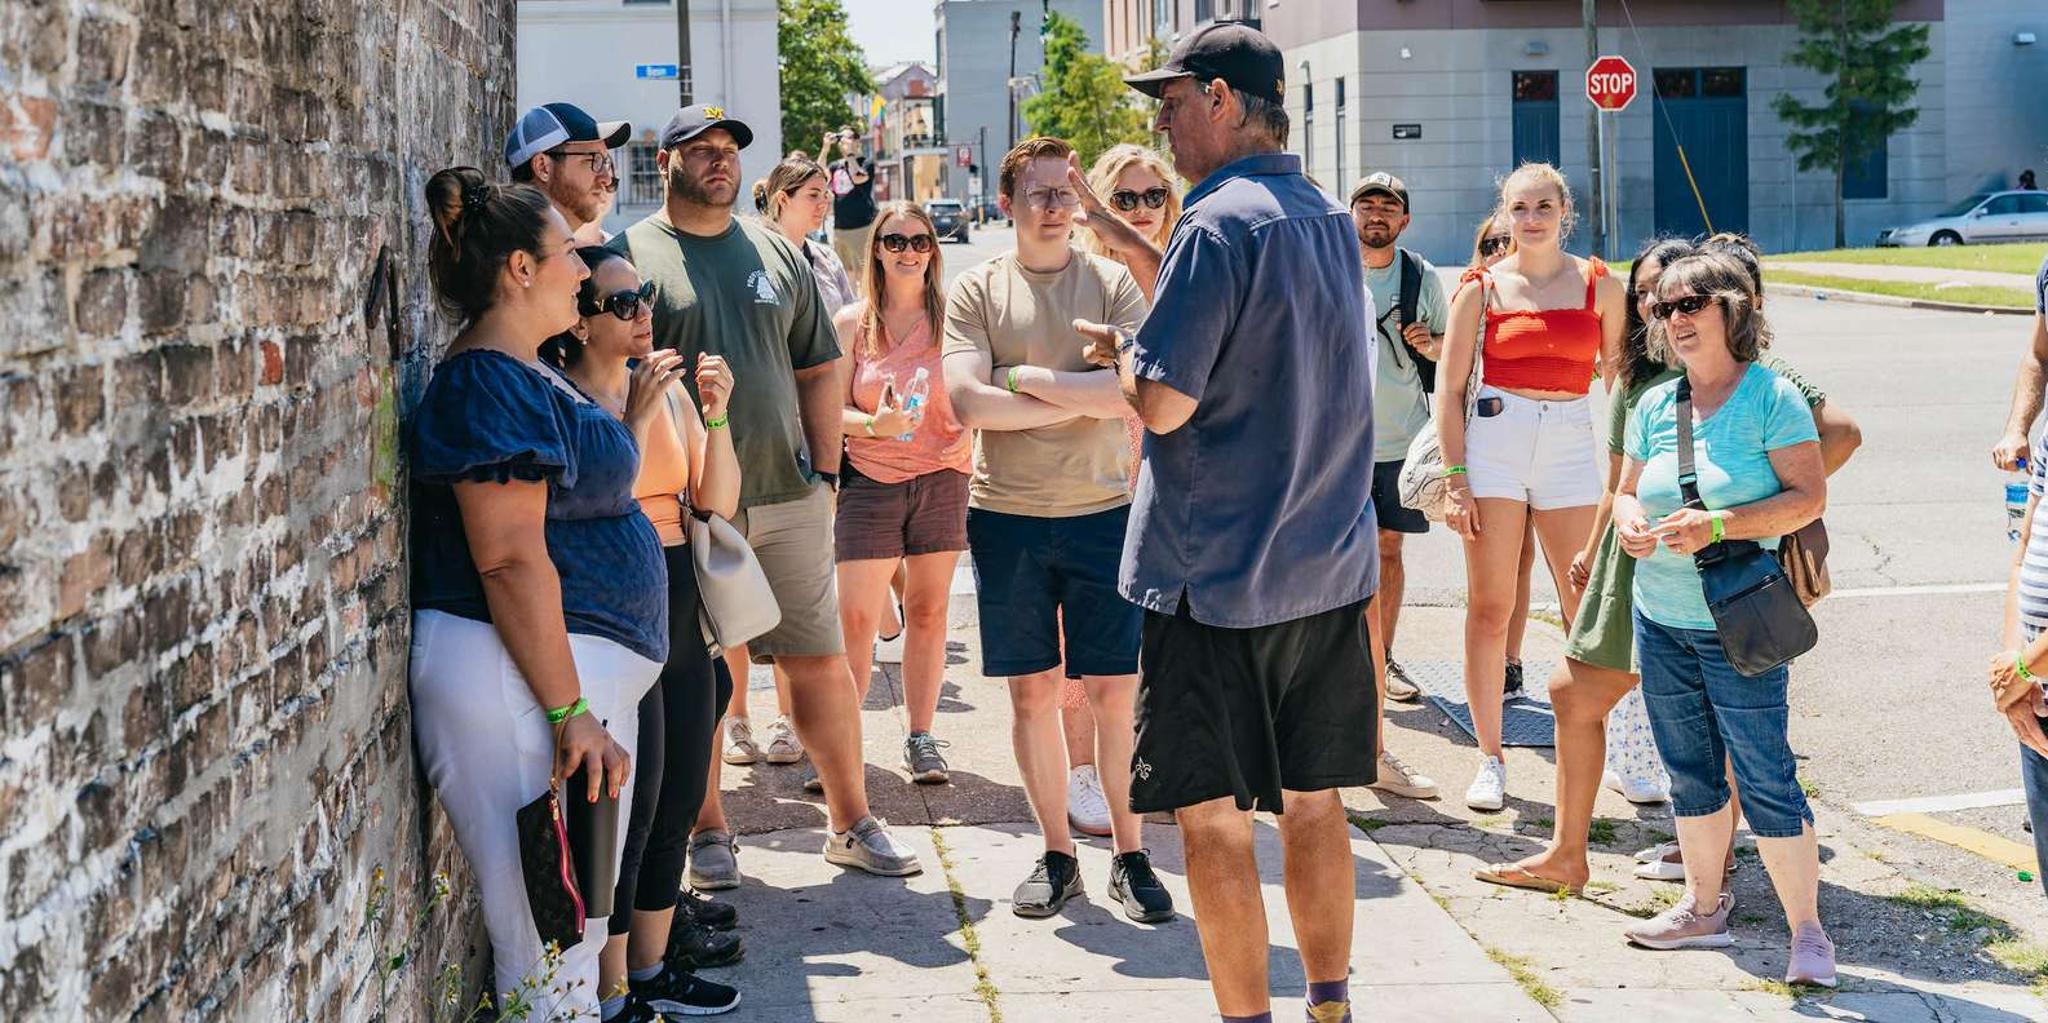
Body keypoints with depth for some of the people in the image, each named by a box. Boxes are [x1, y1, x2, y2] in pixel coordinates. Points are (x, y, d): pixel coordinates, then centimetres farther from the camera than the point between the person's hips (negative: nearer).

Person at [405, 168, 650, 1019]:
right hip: (522, 677, -11)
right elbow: (510, 559, -22)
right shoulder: (490, 384, -15)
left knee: (574, 936, 16)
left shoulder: (518, 376, 18)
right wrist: (570, 714, -23)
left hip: (584, 673, 11)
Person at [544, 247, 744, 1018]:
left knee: (678, 803, 15)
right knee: (631, 805, -3)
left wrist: (715, 415, -10)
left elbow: (717, 502, 4)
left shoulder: (666, 387, 9)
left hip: (678, 611, 7)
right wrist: (639, 415, -22)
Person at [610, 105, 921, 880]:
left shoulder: (776, 252, 13)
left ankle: (850, 823, 19)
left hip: (787, 496, 4)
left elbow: (819, 369, 17)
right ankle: (707, 832, 17)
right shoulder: (632, 255, -1)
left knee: (822, 661, 7)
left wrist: (825, 469, 9)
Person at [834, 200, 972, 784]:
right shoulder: (852, 323, 3)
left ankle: (921, 739, 15)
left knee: (928, 610, 6)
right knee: (856, 618, -4)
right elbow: (833, 409, 2)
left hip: (942, 478, 1)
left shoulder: (950, 316, 3)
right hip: (871, 480, -1)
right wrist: (874, 423, -18)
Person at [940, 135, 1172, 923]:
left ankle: (1130, 855, 12)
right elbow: (968, 402, -11)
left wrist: (1027, 377, -11)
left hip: (1102, 512, 0)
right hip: (1006, 516, 1)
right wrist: (1085, 398, -9)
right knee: (1031, 691, 7)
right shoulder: (977, 291, 3)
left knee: (1114, 692, 1)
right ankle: (1056, 854, 19)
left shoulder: (1111, 283, 3)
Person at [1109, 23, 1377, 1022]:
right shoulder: (1332, 220, 10)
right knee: (1312, 800, 16)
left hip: (1217, 573, -8)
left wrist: (1119, 350, 1)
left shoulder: (1219, 226, -15)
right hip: (1329, 566, 8)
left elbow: (1164, 403, -19)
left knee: (1214, 814, 2)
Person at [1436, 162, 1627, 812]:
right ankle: (1490, 761, 10)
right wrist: (1455, 479, -4)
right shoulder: (1482, 287, 4)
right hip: (1494, 441, 0)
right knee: (1489, 608, 1)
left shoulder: (1599, 285, 6)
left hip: (1572, 443, 1)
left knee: (1591, 611, -2)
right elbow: (1449, 388, 4)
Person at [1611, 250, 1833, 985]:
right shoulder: (1654, 406, 8)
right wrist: (1628, 523, -7)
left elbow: (1809, 496, -13)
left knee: (1764, 778, -6)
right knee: (1690, 772, 14)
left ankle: (1808, 932, 4)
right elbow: (1627, 491, 17)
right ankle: (1703, 910, 27)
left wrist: (1717, 525, -23)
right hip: (1660, 620, 6)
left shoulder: (1771, 395, -8)